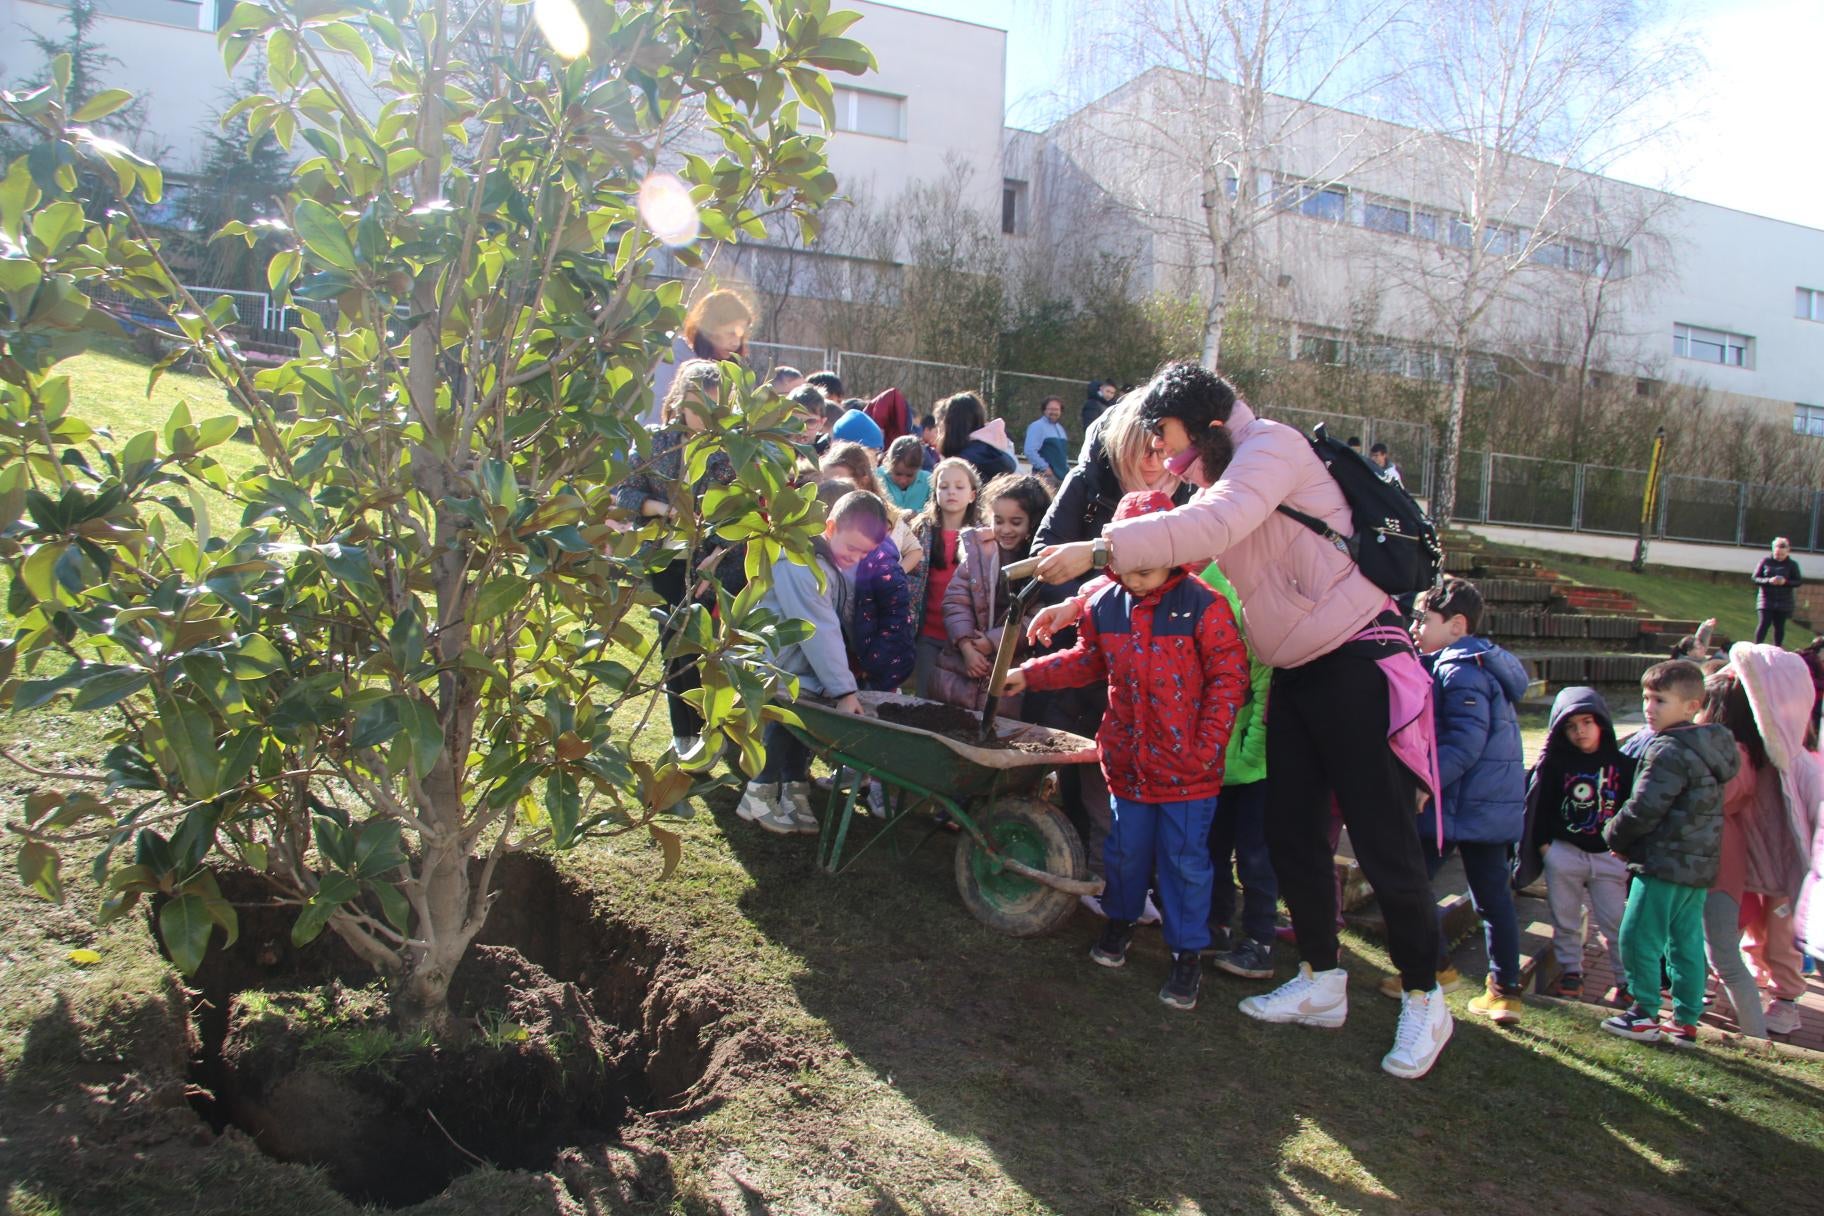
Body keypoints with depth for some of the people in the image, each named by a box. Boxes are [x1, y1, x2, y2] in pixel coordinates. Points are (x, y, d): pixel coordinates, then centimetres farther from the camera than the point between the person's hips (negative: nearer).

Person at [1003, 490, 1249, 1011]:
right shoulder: (1105, 605, 0)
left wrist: (1207, 746, -15)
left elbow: (1229, 678, -11)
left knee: (1185, 859, 5)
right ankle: (1120, 919, 43)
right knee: (1126, 849, 18)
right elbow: (1086, 660, 14)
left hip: (1187, 768, -4)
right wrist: (1029, 675, 6)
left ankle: (1188, 952, 21)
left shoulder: (1203, 606, -14)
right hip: (1128, 760, 4)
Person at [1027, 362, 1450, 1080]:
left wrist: (1098, 550, -31)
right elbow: (1168, 561, 20)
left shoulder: (1270, 444, -13)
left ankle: (1424, 1000, 13)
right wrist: (1078, 604, 13)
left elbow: (1210, 529, -30)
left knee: (1383, 843, -3)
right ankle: (1321, 982, 25)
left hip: (1358, 663, -9)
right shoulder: (1219, 481, 15)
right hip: (1296, 672, 9)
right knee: (1290, 832, 10)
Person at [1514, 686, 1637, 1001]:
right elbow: (1539, 805, 1)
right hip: (1564, 853, 0)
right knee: (1565, 919, 11)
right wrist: (1542, 842, -3)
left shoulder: (1621, 763, 0)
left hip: (1609, 856, 0)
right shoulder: (1554, 762, -2)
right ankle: (1570, 972, 25)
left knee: (1616, 922, 4)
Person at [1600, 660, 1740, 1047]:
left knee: (1638, 938, 0)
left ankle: (1645, 1015, 9)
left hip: (1664, 864, -10)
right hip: (1699, 865, 10)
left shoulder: (1669, 751, -20)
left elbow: (1644, 809, -21)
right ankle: (1686, 1021, 20)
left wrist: (1614, 836, -2)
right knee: (1687, 942, 14)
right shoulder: (1709, 747, 11)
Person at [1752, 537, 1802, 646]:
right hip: (1766, 599, -1)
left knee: (1779, 626, 4)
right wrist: (1768, 581, -18)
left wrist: (1786, 582, -17)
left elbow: (1798, 582, 3)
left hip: (1784, 601, 1)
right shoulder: (1765, 561, 0)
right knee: (1764, 623, -10)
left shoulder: (1792, 565, 3)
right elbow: (1755, 578, 0)